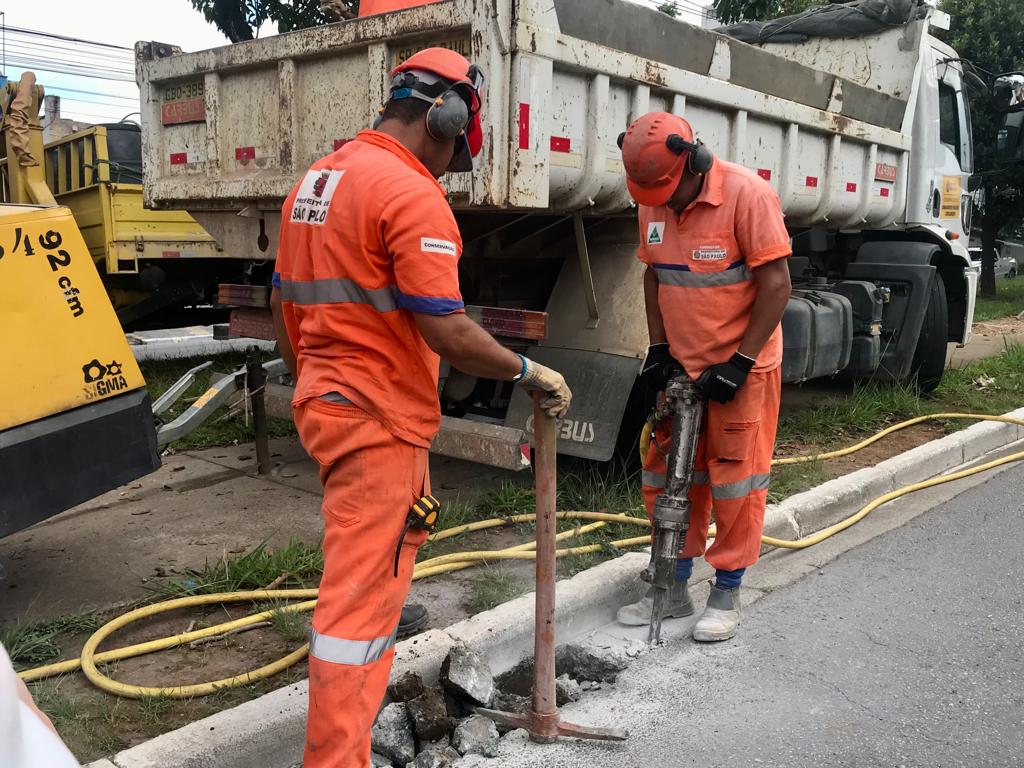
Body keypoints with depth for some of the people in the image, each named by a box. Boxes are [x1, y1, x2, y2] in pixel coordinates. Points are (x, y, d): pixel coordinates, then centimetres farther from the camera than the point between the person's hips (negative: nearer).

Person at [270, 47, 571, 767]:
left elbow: (284, 301, 18)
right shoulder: (412, 194, -17)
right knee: (361, 592, -2)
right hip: (378, 417, -10)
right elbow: (447, 332, -23)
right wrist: (529, 371, -9)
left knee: (399, 533, 30)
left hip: (324, 401, 10)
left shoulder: (316, 180, 11)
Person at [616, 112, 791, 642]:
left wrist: (740, 362, -17)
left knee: (735, 481, 3)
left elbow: (776, 284, -17)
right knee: (667, 476, 11)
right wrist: (658, 349, 5)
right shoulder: (653, 203, 2)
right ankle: (675, 588, 26)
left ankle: (727, 594, 19)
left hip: (740, 367, -6)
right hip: (681, 367, 6)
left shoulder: (747, 194, -18)